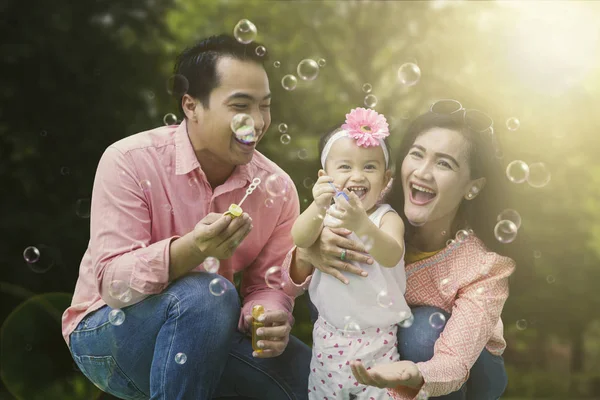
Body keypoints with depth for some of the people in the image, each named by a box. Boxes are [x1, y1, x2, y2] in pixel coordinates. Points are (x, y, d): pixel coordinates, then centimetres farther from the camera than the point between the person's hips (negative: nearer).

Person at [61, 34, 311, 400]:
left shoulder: (277, 187, -7)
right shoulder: (130, 161, -20)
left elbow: (268, 285, -3)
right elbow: (114, 284, -25)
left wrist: (269, 321, -27)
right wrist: (190, 250, -43)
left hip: (206, 334, 5)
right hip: (110, 331, -4)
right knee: (207, 293, -33)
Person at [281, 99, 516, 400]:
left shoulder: (485, 265, -27)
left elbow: (453, 364, -35)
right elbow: (293, 284, -20)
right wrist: (307, 254, -45)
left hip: (471, 373, -2)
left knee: (425, 326, -33)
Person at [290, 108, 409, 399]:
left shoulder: (388, 218, -11)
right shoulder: (327, 215, -4)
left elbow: (391, 256, -31)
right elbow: (300, 241, -23)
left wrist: (361, 224, -49)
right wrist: (317, 208, -43)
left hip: (377, 339, -2)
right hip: (330, 334, 3)